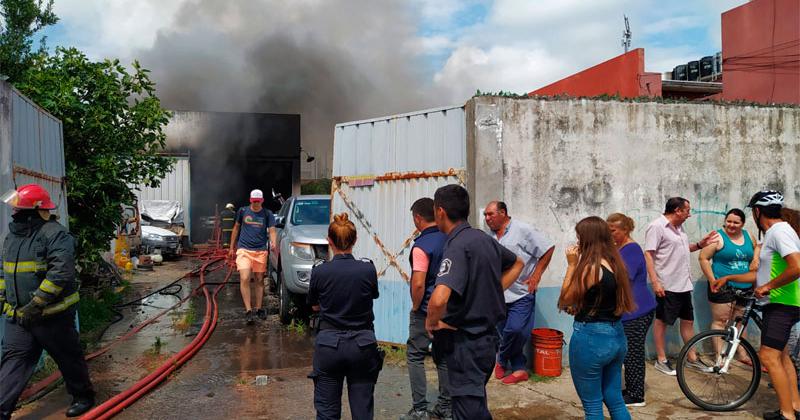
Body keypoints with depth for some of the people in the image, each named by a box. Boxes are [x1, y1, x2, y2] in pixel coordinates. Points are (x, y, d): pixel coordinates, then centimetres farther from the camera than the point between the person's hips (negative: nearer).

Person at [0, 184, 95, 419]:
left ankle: (83, 396, 27)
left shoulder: (54, 234, -17)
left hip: (52, 314, -7)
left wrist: (37, 303, -26)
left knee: (69, 357, 8)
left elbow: (61, 272, -25)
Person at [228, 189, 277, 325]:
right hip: (244, 250, -1)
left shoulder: (267, 214, 4)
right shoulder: (243, 211, 6)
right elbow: (236, 228, 17)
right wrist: (232, 246, 18)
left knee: (259, 280, 8)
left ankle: (258, 308, 20)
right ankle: (248, 310, -12)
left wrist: (273, 243, -24)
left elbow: (272, 231, -2)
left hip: (261, 251, 1)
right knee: (245, 279, -14)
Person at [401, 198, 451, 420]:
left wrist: (416, 307, -7)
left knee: (415, 357, 5)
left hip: (426, 311, -7)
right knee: (444, 357, 14)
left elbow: (418, 284, -23)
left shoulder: (422, 246, -19)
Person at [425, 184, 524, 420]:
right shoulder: (484, 239, 5)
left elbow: (439, 299, -35)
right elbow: (516, 264, 25)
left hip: (465, 342, -9)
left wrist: (431, 322, -15)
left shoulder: (457, 246, -21)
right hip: (487, 336, 9)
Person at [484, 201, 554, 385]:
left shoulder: (522, 230, -10)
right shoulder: (490, 237, 10)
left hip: (521, 293, -6)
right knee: (504, 333, 7)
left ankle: (502, 360, 12)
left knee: (516, 330, -14)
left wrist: (536, 275, -9)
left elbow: (548, 248, -9)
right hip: (499, 294, 6)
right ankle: (519, 369, 21)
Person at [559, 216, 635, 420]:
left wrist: (572, 264, -8)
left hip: (591, 338, -8)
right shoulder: (615, 263, 6)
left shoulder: (590, 267, -18)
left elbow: (566, 299, -7)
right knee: (615, 401, 18)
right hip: (616, 336, 8)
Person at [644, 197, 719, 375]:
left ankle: (692, 357, 26)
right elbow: (648, 255, -20)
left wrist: (700, 244, 8)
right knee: (662, 321, 2)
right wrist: (655, 282, -25)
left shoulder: (678, 227, 12)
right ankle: (661, 360, 12)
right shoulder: (657, 227, -15)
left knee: (688, 320, 14)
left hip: (684, 285, 9)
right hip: (667, 286, -9)